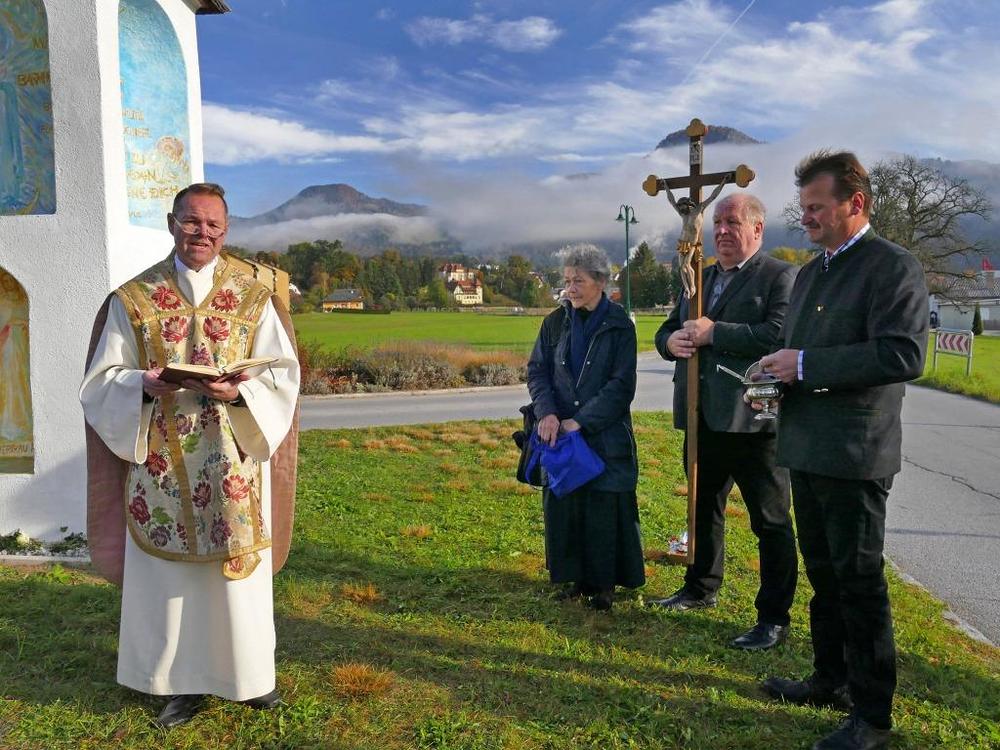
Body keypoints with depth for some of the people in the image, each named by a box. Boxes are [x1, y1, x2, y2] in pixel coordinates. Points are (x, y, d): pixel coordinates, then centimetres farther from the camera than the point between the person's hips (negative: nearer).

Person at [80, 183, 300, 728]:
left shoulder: (253, 299, 3)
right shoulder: (132, 299, 3)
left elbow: (282, 374, -1)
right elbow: (103, 380, 2)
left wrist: (239, 391, -20)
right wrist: (144, 384, -19)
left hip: (233, 463, 0)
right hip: (162, 466, 0)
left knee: (239, 572, 8)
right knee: (168, 575, 7)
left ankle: (249, 675, 27)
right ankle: (183, 682, 26)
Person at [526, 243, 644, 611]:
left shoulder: (619, 326, -5)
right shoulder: (555, 322, 5)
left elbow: (621, 386, -9)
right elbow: (537, 370, 4)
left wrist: (580, 421, -15)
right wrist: (546, 413, -13)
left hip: (605, 436, -3)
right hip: (560, 431, 3)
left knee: (606, 508, 0)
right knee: (563, 504, 5)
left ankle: (604, 583, 15)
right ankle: (576, 577, 21)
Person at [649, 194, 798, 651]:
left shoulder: (780, 276, -6)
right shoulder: (699, 278, 16)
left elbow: (780, 335, -22)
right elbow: (666, 331, 18)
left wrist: (714, 332, -20)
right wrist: (672, 342, -6)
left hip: (752, 419, -7)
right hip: (703, 417, 8)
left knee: (771, 520, 2)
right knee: (704, 507, 21)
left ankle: (774, 618, 13)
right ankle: (701, 588, 40)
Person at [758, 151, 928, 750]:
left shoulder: (895, 267, -12)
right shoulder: (811, 272, 14)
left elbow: (904, 354, -24)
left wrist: (806, 365, -22)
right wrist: (777, 378, 2)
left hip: (854, 454, -8)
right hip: (806, 450, 8)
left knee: (859, 582, 2)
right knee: (823, 574, 19)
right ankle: (831, 680, 36)